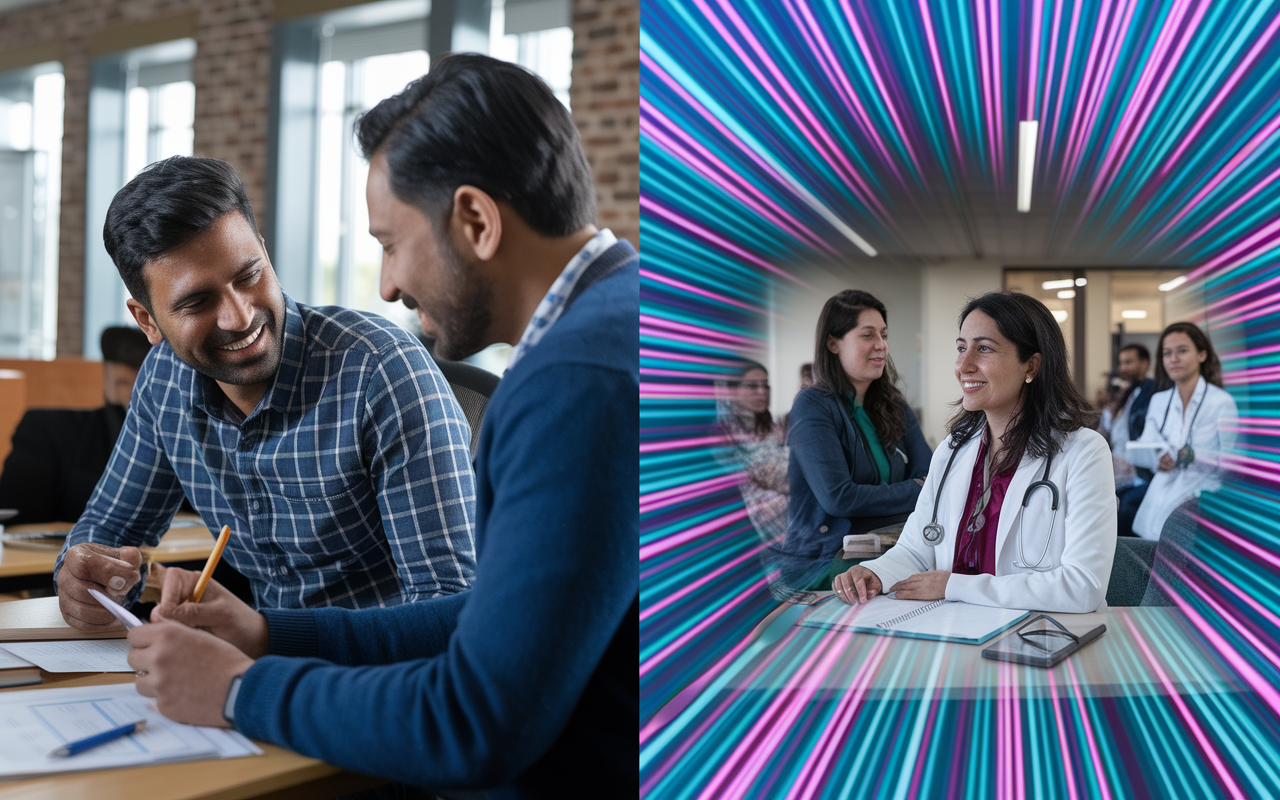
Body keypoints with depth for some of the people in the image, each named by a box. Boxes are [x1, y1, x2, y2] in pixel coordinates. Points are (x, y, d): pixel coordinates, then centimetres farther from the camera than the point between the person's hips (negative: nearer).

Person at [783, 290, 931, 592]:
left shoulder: (893, 405, 15)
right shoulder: (813, 406, -7)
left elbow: (931, 475, 4)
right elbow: (838, 497, -16)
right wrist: (917, 491, -8)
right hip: (822, 562, -6)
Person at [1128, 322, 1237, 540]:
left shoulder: (1222, 402, -2)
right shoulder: (1158, 401, 14)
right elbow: (1139, 451, 11)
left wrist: (1188, 456, -21)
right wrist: (1158, 458, -11)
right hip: (1159, 504, 4)